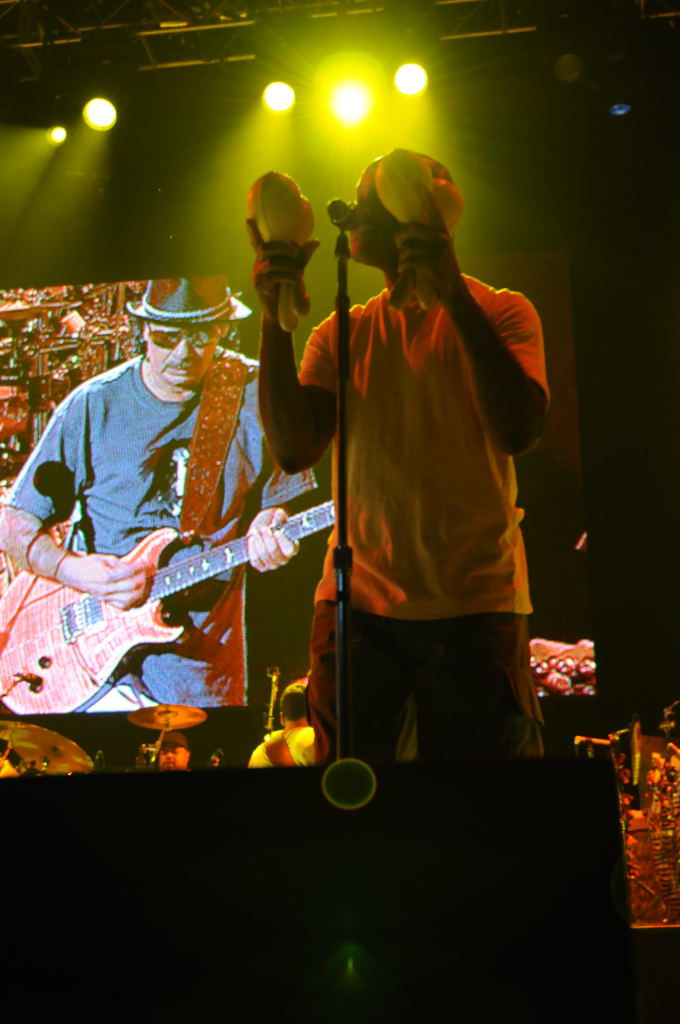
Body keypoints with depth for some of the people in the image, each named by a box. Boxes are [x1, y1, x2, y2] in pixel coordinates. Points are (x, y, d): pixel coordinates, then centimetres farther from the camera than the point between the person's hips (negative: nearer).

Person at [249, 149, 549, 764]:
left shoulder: (500, 311, 4)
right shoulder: (342, 334, 13)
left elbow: (519, 431, -14)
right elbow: (293, 452, 0)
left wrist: (454, 294, -17)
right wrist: (276, 322, -8)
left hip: (476, 604, -2)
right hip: (359, 603, 3)